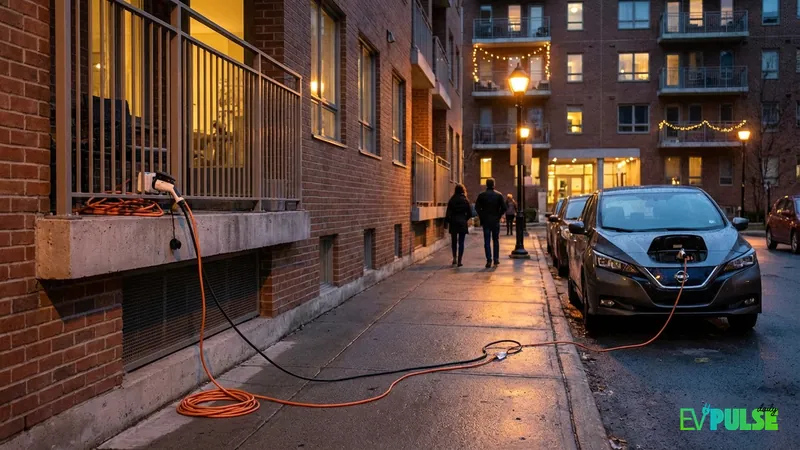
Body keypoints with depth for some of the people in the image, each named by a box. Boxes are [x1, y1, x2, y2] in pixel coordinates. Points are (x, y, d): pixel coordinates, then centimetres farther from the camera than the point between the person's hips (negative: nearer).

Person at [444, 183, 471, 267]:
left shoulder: (451, 200, -3)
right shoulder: (465, 200, -4)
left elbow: (448, 213, -5)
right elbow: (470, 213, -2)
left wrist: (446, 222, 1)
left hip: (453, 223, 1)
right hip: (463, 223, -1)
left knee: (454, 241, 16)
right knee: (461, 242, 2)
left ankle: (454, 258, 19)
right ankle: (459, 260, -3)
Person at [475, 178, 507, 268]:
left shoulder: (481, 195, -1)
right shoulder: (499, 195, -1)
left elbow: (477, 207, -6)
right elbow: (504, 207, -7)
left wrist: (481, 217, 3)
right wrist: (499, 215, 4)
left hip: (485, 221, -1)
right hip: (495, 221, 1)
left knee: (487, 241, 1)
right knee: (496, 240, 12)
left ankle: (489, 260, -6)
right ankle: (496, 259, 13)